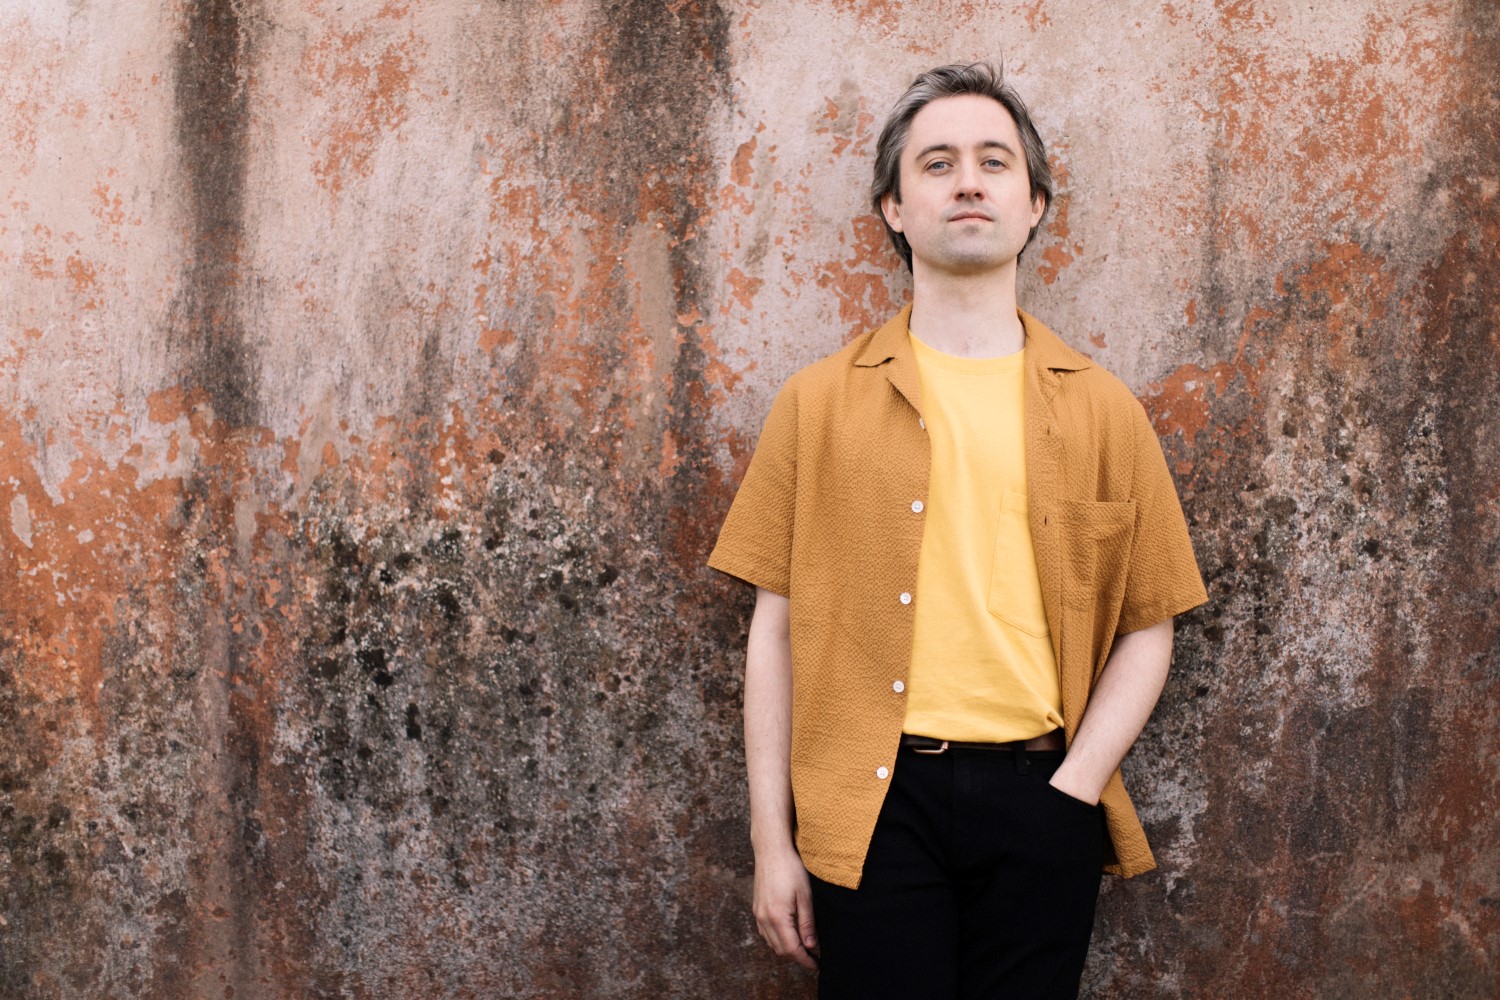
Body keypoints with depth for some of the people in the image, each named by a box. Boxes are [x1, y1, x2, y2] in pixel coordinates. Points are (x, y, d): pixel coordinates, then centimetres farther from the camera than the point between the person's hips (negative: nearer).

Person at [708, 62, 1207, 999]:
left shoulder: (1103, 410, 6)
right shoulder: (820, 403, 3)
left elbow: (1147, 628, 7)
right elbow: (776, 628, 2)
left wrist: (1074, 789, -5)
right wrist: (772, 839, -2)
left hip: (1039, 798, 1)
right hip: (873, 804, -1)